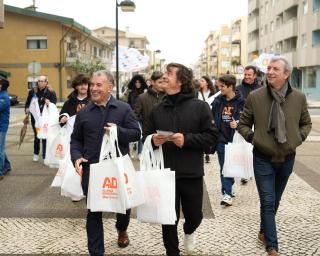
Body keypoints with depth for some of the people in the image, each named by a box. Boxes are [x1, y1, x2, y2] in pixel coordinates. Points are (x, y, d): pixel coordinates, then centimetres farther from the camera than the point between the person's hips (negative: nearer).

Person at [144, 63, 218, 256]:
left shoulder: (199, 107, -4)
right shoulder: (157, 110, 7)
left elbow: (212, 136, -7)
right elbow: (147, 137, 11)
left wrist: (187, 139, -20)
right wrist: (154, 141, -11)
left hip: (191, 174, -2)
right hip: (165, 174, 2)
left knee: (194, 215, 13)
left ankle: (189, 231, 49)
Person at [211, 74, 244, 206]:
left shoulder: (240, 101, -7)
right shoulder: (218, 101, 4)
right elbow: (212, 118, 12)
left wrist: (237, 124, -19)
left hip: (234, 139, -3)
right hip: (221, 139, 3)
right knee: (224, 166, 5)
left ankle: (227, 191, 12)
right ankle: (227, 192, 12)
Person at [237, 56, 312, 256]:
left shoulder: (299, 98, -5)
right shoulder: (255, 96, -10)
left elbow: (306, 123, 12)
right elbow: (243, 124, 3)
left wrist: (299, 138, -3)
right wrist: (252, 137, -12)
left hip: (287, 158, 3)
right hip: (263, 158, -3)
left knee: (275, 201, 19)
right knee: (268, 203, -2)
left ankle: (264, 232, 41)